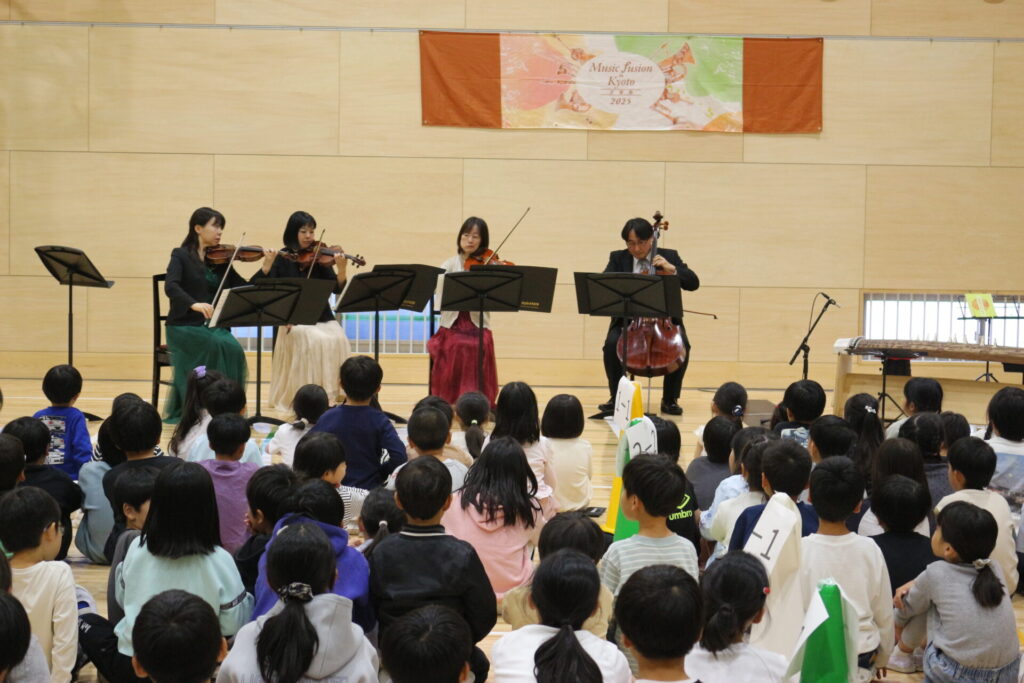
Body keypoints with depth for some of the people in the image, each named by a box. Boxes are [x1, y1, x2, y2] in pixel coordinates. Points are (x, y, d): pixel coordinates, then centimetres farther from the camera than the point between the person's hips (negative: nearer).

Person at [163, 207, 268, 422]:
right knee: (217, 346, -32)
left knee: (232, 349, -28)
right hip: (185, 327, -4)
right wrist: (194, 304, -38)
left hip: (214, 326, 4)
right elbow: (171, 287, -20)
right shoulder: (181, 256, -1)